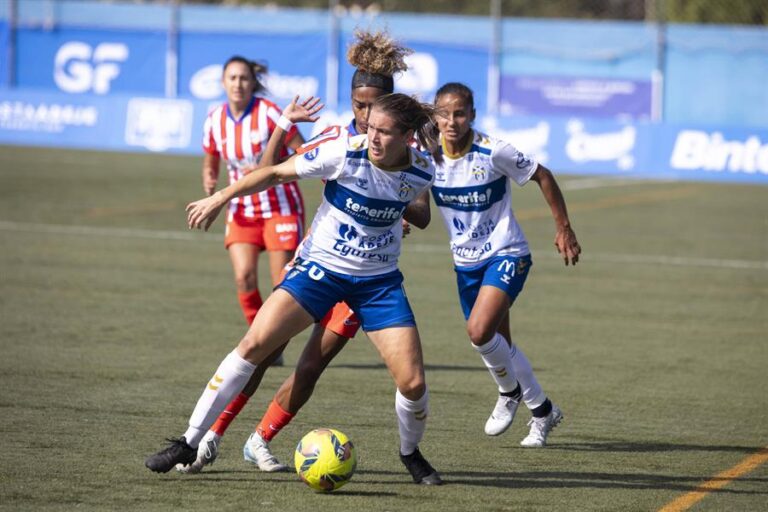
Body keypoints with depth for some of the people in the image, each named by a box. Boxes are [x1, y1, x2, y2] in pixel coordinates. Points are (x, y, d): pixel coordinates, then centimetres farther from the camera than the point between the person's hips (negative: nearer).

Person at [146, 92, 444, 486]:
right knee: (254, 343, -17)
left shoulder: (422, 172, -11)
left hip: (378, 281, 2)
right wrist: (220, 198, -11)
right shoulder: (345, 153, -19)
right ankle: (189, 442, -8)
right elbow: (277, 173, -9)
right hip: (321, 266, -2)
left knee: (413, 383, -9)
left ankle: (410, 454, 24)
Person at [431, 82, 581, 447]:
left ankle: (509, 390, 5)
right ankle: (543, 410, 33)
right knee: (497, 346, 12)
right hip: (465, 262, 5)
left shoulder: (493, 152, -19)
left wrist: (563, 228, -4)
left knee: (479, 331, -24)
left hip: (506, 255, -5)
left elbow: (542, 177, -6)